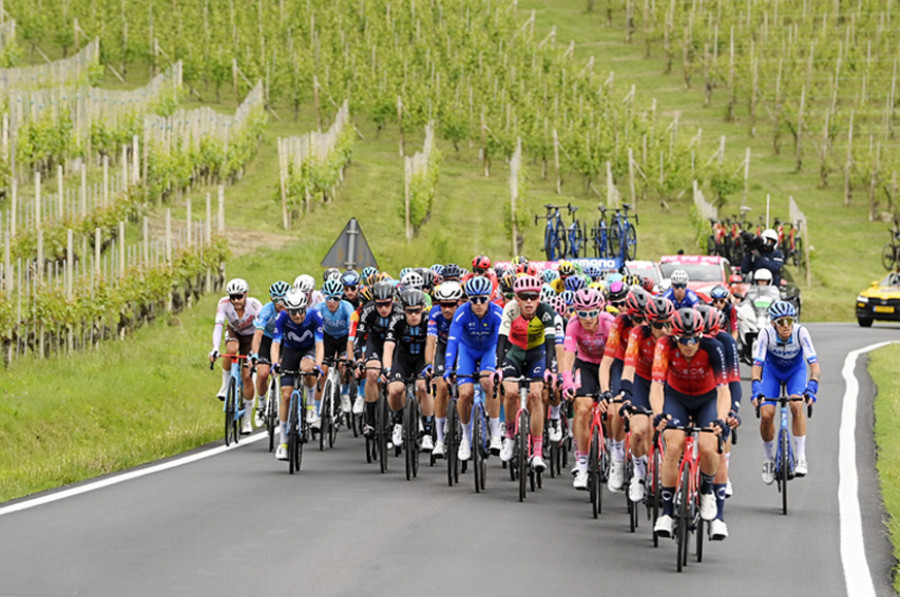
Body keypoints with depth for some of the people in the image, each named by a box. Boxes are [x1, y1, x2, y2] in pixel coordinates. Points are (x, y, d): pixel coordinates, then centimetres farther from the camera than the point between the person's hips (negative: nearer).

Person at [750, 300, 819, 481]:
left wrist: (811, 388, -51)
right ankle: (769, 458, 9)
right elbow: (757, 365, -33)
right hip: (772, 371, 1)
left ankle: (801, 458, -23)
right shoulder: (767, 333, -31)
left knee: (796, 405, -29)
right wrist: (756, 390, -49)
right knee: (766, 415, -16)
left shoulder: (800, 332, -31)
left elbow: (814, 365, -36)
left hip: (796, 371, -1)